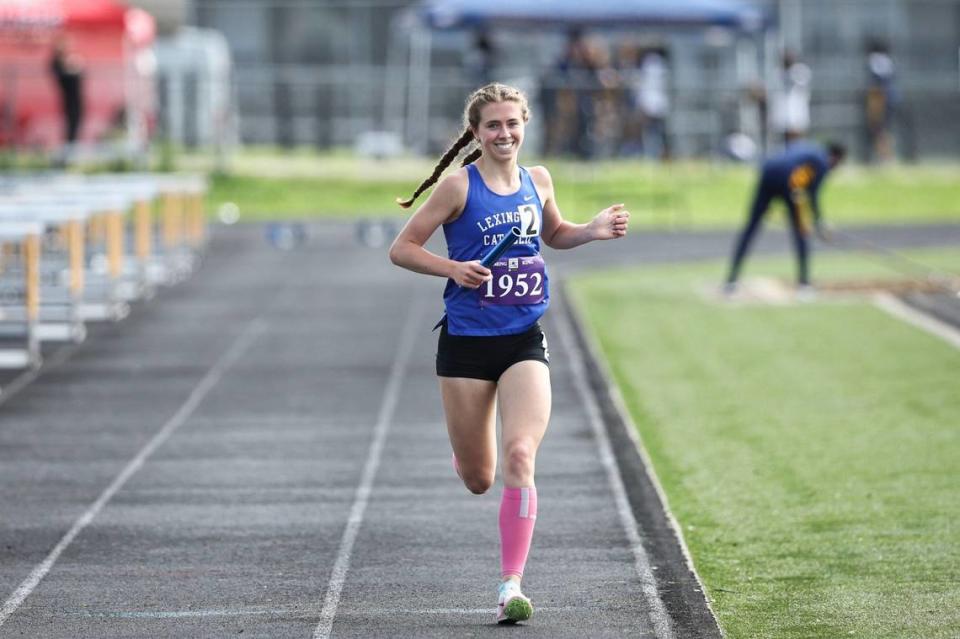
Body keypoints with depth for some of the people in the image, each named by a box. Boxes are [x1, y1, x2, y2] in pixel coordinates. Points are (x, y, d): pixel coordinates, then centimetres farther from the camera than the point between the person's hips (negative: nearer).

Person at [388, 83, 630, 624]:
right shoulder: (459, 186, -6)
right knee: (478, 480, 7)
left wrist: (593, 231, 7)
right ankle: (467, 452, 47)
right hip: (466, 341, -2)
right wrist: (453, 269, -18)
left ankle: (512, 585, -16)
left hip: (524, 342, 2)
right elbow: (402, 248, -3)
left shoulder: (537, 180, 6)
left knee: (519, 458, -18)